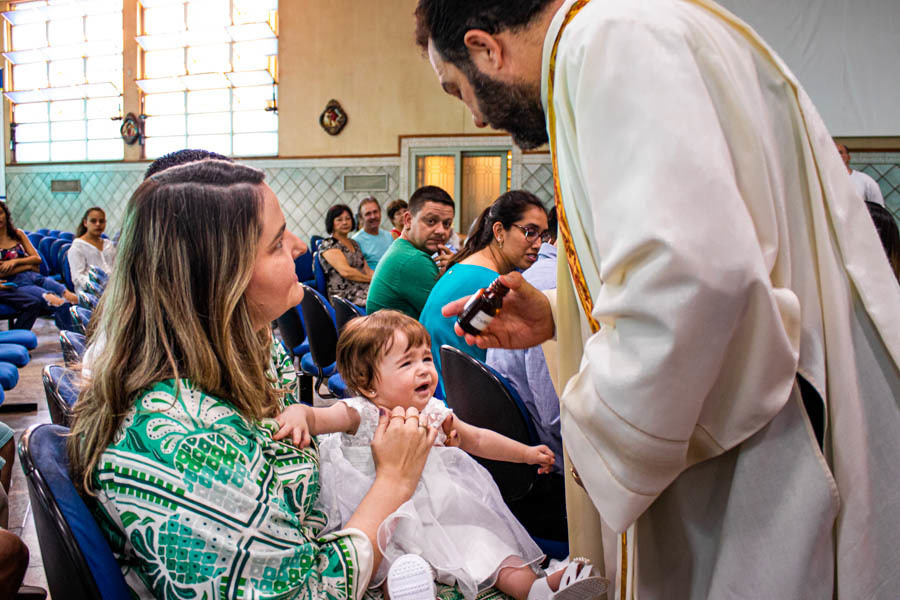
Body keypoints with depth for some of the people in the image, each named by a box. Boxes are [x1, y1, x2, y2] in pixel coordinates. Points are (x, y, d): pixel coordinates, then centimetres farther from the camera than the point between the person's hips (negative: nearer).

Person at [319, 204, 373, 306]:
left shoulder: (354, 244, 24)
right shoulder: (327, 245, -1)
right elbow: (345, 271, -12)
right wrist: (371, 278, -4)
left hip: (365, 289, 7)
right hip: (345, 294, -7)